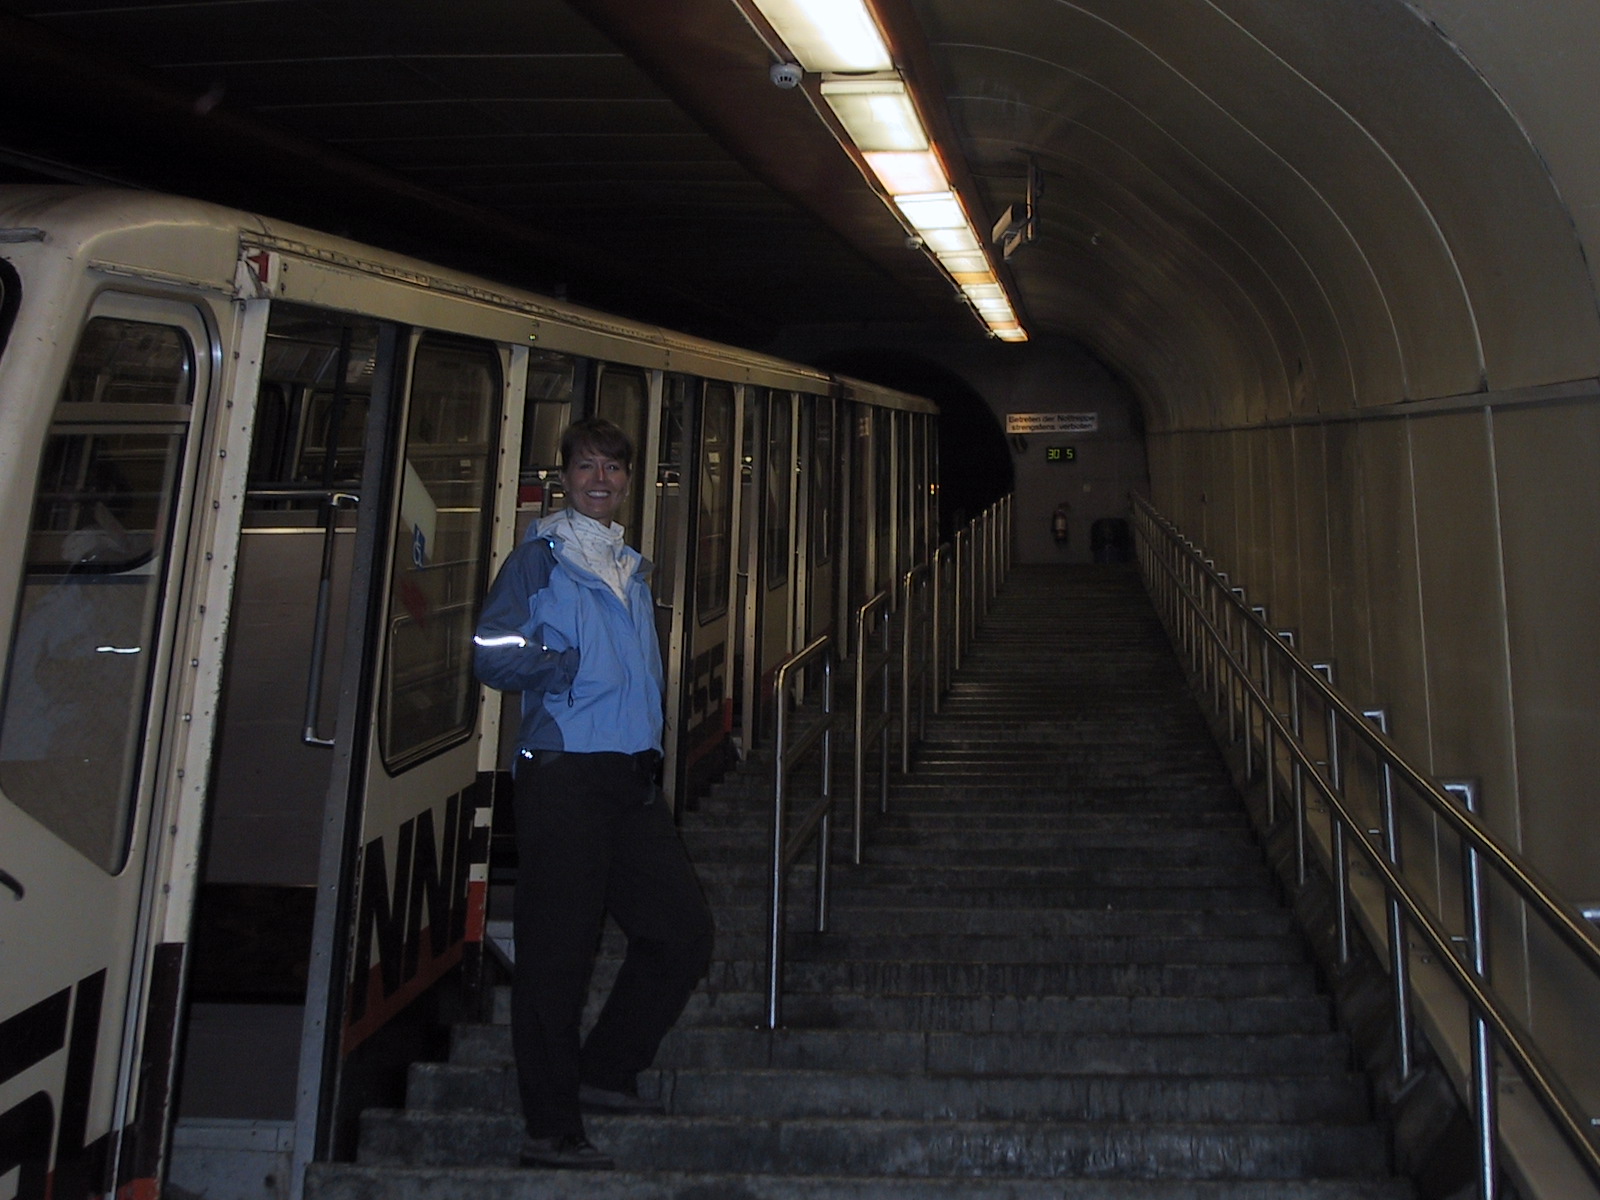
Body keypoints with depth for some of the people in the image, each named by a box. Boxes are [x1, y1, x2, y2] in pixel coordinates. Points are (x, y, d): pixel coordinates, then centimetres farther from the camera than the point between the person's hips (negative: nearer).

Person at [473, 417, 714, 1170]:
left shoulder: (632, 572, 21)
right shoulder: (539, 559, 1)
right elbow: (495, 655, -9)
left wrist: (652, 752, 11)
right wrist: (576, 665, -7)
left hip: (632, 778, 7)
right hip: (563, 775, -7)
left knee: (683, 932, 5)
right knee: (557, 952, -3)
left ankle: (604, 1072, 21)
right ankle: (550, 1130, 8)